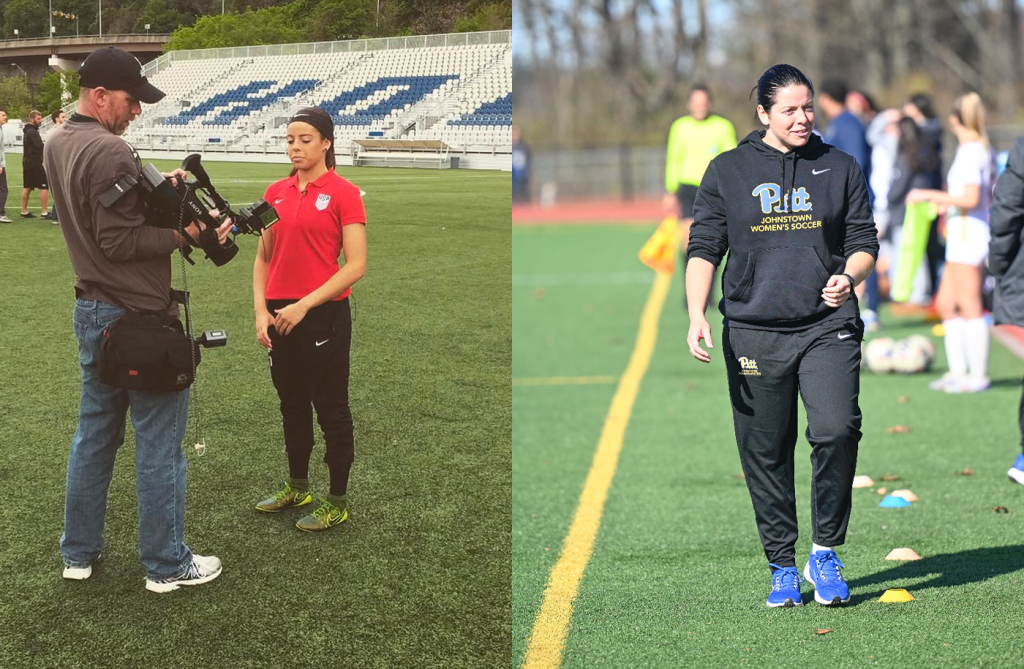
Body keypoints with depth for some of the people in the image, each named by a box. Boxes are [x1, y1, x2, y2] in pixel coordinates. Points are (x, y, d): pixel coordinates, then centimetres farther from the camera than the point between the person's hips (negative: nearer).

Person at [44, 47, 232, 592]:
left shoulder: (57, 144, 8)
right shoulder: (110, 153, -22)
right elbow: (120, 242, -23)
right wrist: (184, 234, -17)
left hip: (91, 313, 9)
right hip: (137, 317, -9)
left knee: (94, 434, 17)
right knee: (159, 443, 1)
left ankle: (78, 553, 25)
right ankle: (166, 565, 9)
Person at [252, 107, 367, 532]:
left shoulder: (343, 194, -9)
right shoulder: (276, 193, 7)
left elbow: (356, 265, -14)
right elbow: (263, 258, 12)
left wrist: (304, 305, -17)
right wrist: (261, 310, -1)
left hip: (324, 315, -6)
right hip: (281, 316, 6)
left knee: (330, 408, 4)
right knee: (292, 403, 18)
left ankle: (337, 502, 14)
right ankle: (297, 486, 33)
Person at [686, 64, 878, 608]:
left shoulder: (840, 167, 10)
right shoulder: (727, 171, 7)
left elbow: (864, 242, 12)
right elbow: (703, 248, 6)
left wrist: (848, 276, -10)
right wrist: (697, 315, -8)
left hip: (827, 327, 0)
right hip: (753, 333, 0)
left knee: (837, 431, -18)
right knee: (765, 454, 3)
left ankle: (825, 553, -1)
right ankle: (782, 567, 16)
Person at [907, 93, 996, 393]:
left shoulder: (970, 151, -14)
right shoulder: (984, 149, 13)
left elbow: (971, 199, -21)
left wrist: (929, 195, -15)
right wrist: (948, 205, 31)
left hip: (967, 233, -10)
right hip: (962, 235, 10)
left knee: (969, 306, -5)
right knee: (945, 304, 13)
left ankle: (978, 375, -1)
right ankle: (958, 370, 16)